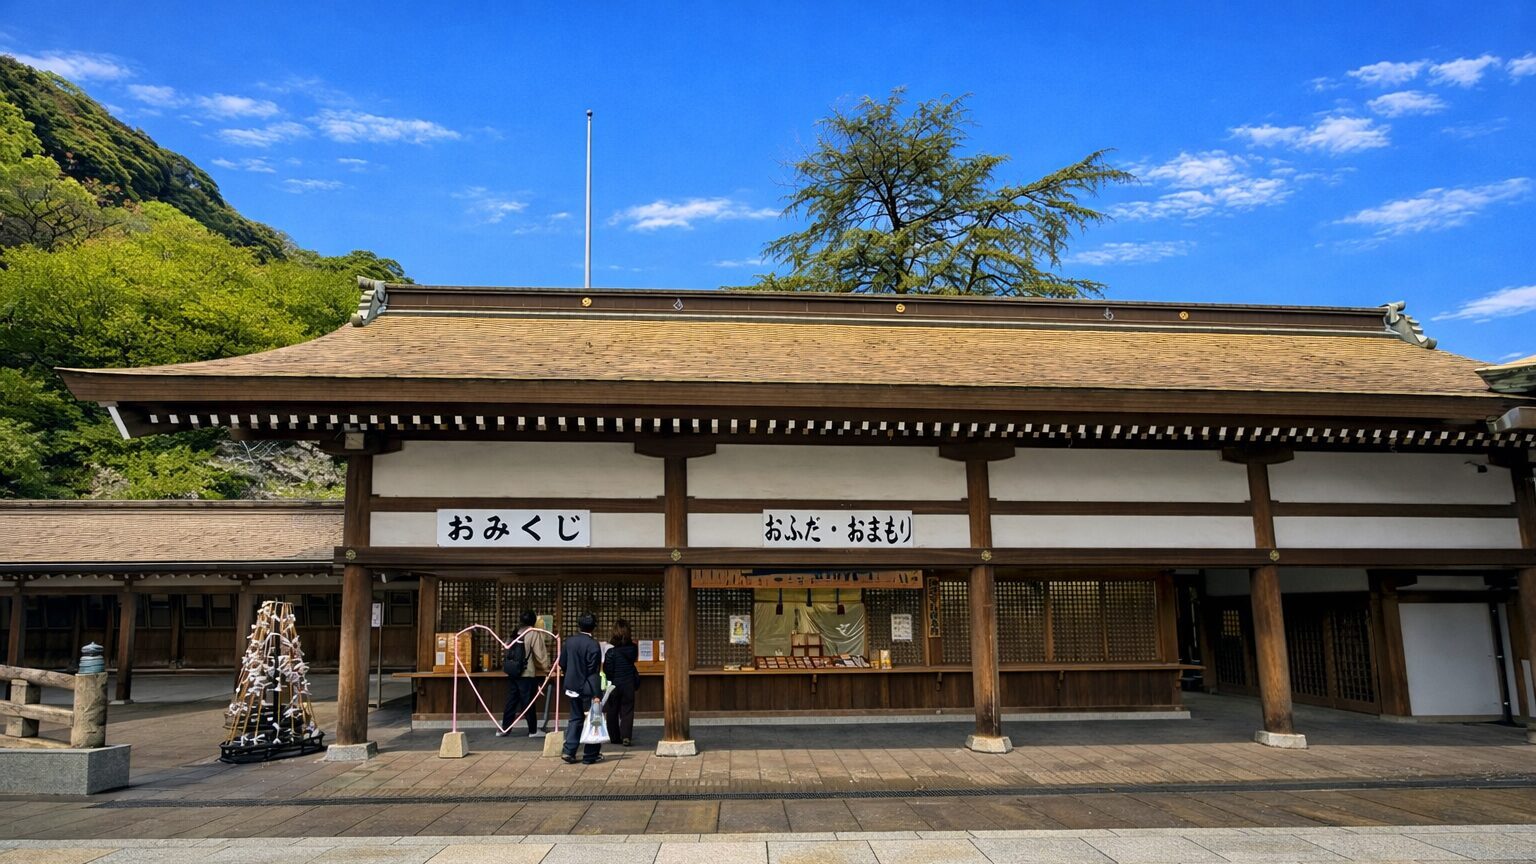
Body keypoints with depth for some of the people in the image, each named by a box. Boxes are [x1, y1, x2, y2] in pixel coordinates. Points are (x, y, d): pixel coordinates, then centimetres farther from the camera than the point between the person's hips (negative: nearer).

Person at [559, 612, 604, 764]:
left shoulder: (569, 641, 0)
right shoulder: (593, 645, -17)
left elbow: (562, 665, 7)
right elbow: (593, 672, -19)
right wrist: (596, 694, -18)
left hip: (572, 687, 6)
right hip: (587, 689, -6)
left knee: (575, 718, 18)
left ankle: (569, 751, 12)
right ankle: (590, 756, 10)